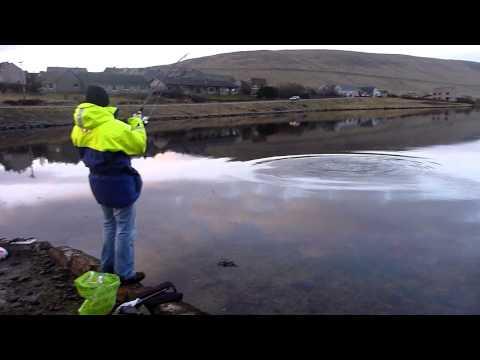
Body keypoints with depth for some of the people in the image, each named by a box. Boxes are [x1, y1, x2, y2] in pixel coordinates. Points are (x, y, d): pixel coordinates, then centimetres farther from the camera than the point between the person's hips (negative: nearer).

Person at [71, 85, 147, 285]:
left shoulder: (80, 128, -2)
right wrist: (136, 124, 3)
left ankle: (108, 267, 35)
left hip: (99, 182, 7)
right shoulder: (115, 128, -23)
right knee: (125, 229, 5)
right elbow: (139, 145, -12)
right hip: (119, 183, -7)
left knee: (110, 225, 24)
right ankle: (125, 274, 14)